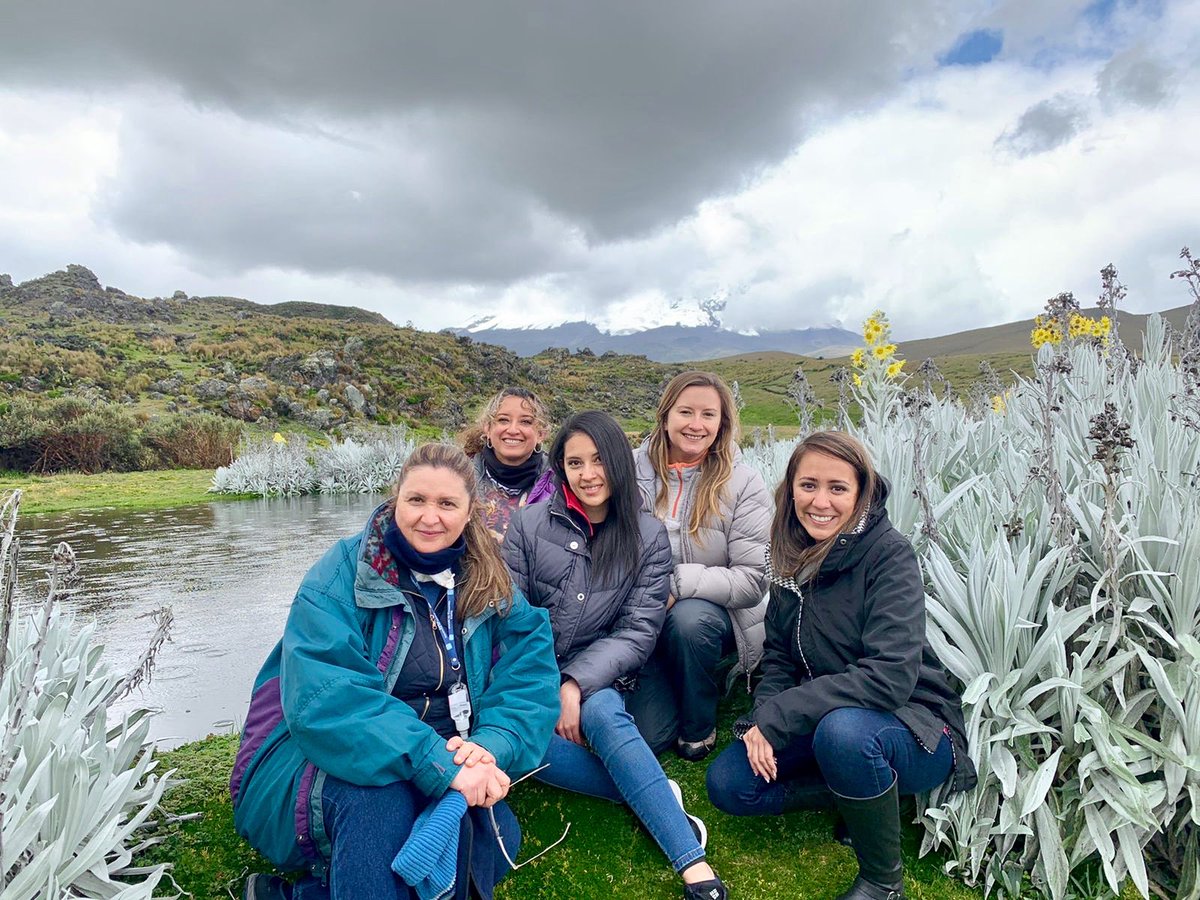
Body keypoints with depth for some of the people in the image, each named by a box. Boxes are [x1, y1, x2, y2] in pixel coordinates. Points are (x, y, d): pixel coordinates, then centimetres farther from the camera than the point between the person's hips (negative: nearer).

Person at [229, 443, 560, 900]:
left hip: (440, 761, 6)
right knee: (378, 791, -37)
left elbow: (530, 673, -8)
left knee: (494, 835, -23)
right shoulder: (341, 575, -14)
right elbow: (323, 701, -27)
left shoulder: (487, 584, 1)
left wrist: (492, 744, -29)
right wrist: (436, 761, -36)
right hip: (316, 762, -5)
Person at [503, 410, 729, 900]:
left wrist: (575, 685, -19)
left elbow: (638, 632, -6)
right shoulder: (529, 524, -1)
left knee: (600, 713, -34)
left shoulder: (649, 536, -1)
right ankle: (658, 797, -22)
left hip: (598, 681, -1)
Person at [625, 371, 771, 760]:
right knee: (643, 735, -13)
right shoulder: (634, 470, -6)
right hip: (646, 624, 1)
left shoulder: (743, 484, -10)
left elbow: (752, 581, -15)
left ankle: (699, 728, -7)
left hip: (715, 616, -1)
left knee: (689, 617, -36)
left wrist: (677, 583, -25)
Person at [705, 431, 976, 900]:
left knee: (843, 729, -38)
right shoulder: (795, 556, -1)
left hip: (912, 727, -5)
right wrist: (763, 720, -16)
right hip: (826, 719, 6)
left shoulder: (889, 554, -20)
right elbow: (779, 656, 4)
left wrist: (778, 717, -27)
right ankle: (854, 786, 7)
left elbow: (891, 674, -29)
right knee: (727, 783, -10)